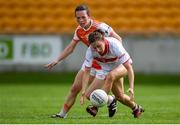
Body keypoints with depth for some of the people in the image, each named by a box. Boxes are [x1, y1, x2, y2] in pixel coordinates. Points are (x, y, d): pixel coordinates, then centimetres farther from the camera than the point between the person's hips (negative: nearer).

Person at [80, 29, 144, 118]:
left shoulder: (115, 45, -37)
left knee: (111, 76, -37)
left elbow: (129, 68, -36)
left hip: (121, 66, -5)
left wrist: (131, 88, -45)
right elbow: (87, 72, -22)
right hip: (105, 69, 5)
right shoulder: (90, 51, -28)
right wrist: (83, 92, -31)